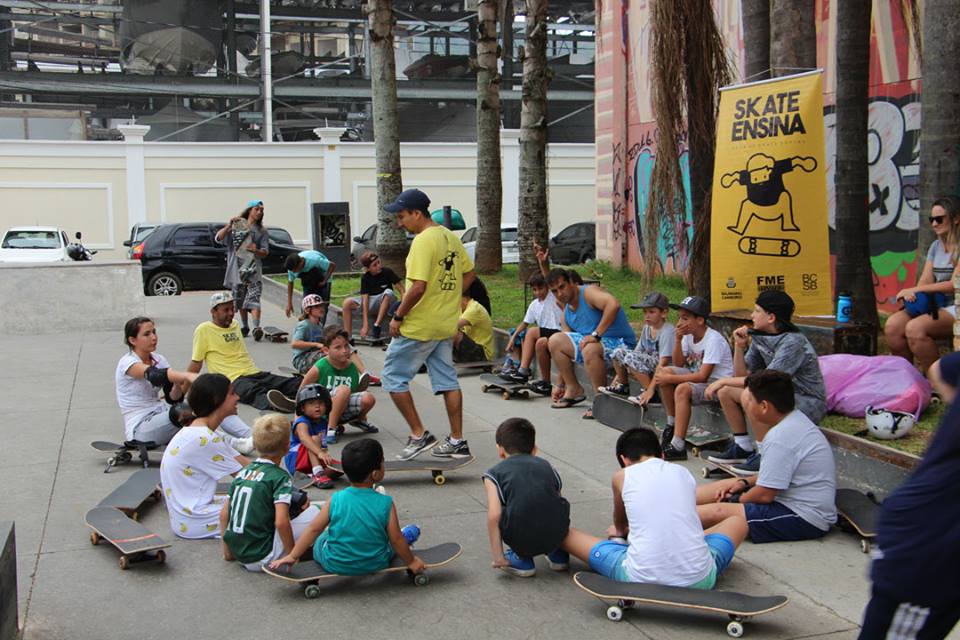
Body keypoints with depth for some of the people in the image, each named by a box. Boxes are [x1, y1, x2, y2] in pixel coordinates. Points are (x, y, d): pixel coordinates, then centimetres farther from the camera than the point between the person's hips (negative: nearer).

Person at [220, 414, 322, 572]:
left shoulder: (242, 472, 7)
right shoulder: (280, 477, -12)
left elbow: (224, 514, 10)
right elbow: (281, 522, -23)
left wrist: (227, 552, 18)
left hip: (237, 552, 7)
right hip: (261, 558, -7)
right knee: (313, 512, -3)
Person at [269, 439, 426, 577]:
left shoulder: (336, 500, -15)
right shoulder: (385, 503, -19)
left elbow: (314, 529, -8)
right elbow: (396, 540, -11)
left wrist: (292, 556, 3)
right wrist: (411, 561, 6)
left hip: (334, 565, 1)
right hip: (375, 565, -1)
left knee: (319, 539, 32)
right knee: (412, 531, 22)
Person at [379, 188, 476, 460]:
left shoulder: (423, 241, -18)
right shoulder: (450, 237, 9)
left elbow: (418, 287, -25)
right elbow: (468, 274, 16)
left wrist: (398, 317, -15)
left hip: (418, 326, -9)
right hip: (446, 325, 9)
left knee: (393, 377, 5)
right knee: (447, 381, 12)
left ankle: (419, 435, 4)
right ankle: (457, 442, 16)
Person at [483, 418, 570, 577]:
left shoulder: (494, 473, 8)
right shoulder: (547, 466, 20)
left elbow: (494, 516, -6)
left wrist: (498, 556, -2)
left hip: (521, 540, -4)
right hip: (556, 536, 4)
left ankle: (522, 560, 19)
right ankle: (558, 555, 35)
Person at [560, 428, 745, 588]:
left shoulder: (621, 477, 7)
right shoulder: (684, 473, 13)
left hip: (641, 581, -2)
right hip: (698, 581, 2)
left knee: (566, 533, 16)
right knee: (737, 523, 30)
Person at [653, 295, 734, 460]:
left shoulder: (713, 339, -22)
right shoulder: (688, 335, 2)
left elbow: (703, 376, -27)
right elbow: (678, 364, 3)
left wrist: (670, 379, -24)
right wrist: (678, 340, -11)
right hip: (698, 376, 9)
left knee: (683, 389, -32)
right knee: (664, 371, -5)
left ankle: (678, 447, -31)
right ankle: (672, 425, 7)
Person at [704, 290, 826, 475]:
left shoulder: (793, 342, -22)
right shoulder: (759, 338, 3)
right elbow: (741, 375, 6)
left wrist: (724, 380, -24)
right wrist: (739, 346, -8)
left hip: (808, 403, -9)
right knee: (726, 392, 3)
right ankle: (742, 448, 12)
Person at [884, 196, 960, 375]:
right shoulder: (936, 246, 18)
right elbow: (925, 281, 13)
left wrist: (915, 290, -14)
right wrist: (911, 293, -11)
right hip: (933, 305, 7)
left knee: (915, 328, -31)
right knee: (892, 326, -16)